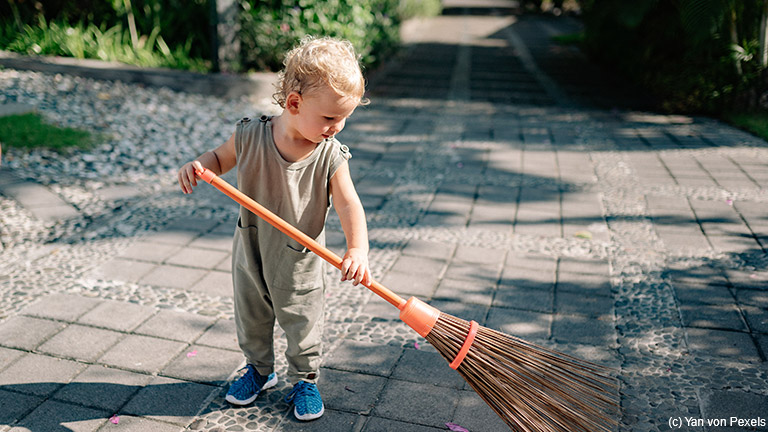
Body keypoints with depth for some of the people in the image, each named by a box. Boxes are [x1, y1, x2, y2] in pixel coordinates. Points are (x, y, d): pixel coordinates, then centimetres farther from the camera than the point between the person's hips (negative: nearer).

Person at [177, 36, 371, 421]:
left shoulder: (331, 156, -20)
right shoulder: (250, 137, -17)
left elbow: (349, 205, -25)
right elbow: (220, 158, 1)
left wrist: (357, 248, -41)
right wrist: (197, 165, -21)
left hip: (300, 263, -2)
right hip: (250, 254, 2)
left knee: (302, 326, 13)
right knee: (251, 318, 21)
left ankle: (305, 379, 39)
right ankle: (259, 369, 47)